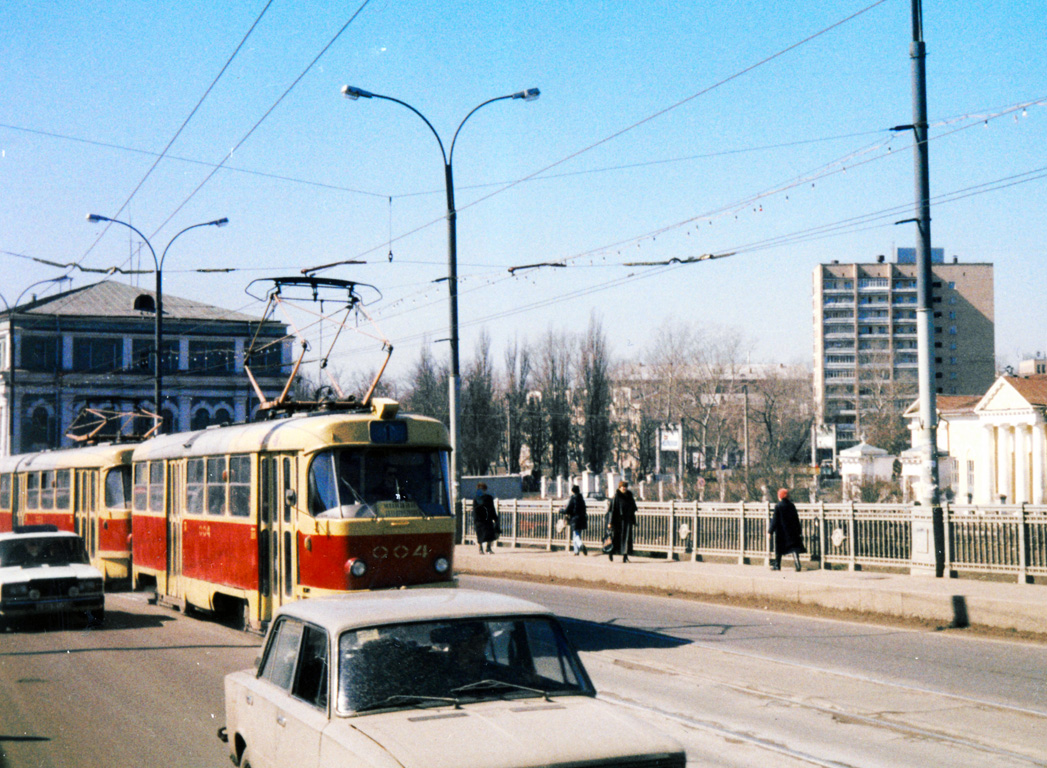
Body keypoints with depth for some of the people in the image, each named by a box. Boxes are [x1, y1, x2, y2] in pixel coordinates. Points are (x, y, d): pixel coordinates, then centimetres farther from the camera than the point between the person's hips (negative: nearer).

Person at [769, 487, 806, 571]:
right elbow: (796, 519, 6)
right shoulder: (791, 505, 1)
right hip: (792, 531, 3)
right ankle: (797, 564, -14)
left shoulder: (778, 506, -12)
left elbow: (775, 520, -12)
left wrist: (770, 531, -5)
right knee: (794, 548, 1)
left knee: (779, 549, 11)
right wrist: (799, 531, 14)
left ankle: (777, 565, 20)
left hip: (781, 532, -3)